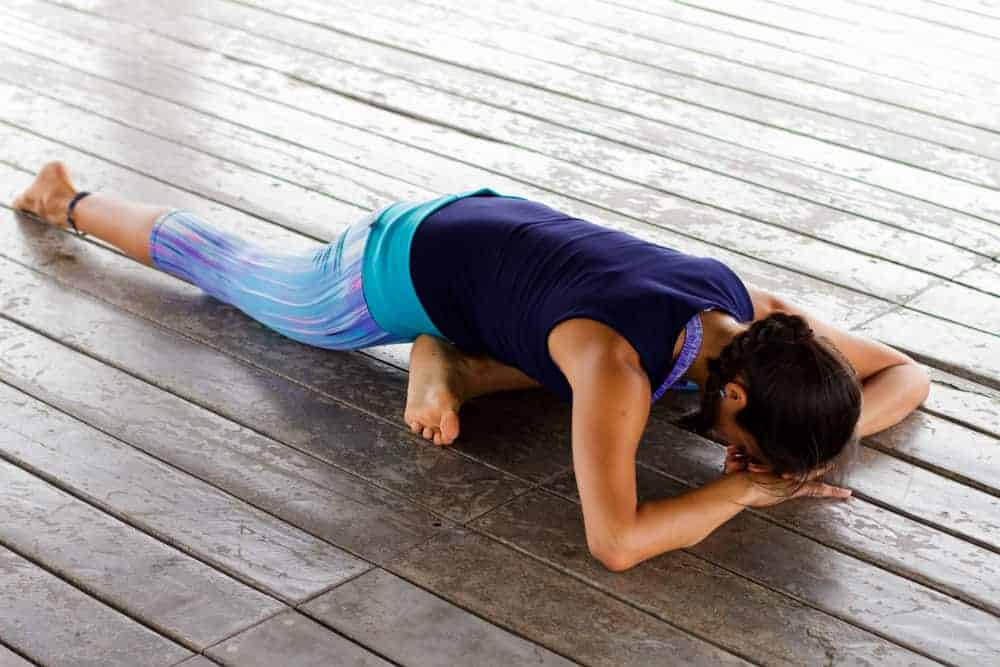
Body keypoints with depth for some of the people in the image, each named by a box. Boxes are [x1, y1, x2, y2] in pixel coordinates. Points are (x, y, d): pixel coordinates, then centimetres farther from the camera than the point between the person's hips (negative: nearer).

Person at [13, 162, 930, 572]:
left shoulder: (755, 316, -23)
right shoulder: (619, 363, -45)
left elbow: (906, 377, -12)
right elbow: (613, 542, -50)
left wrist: (818, 436, -31)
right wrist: (747, 486, -40)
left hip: (482, 224, 5)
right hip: (397, 267, -5)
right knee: (225, 272, 21)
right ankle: (71, 200, 45)